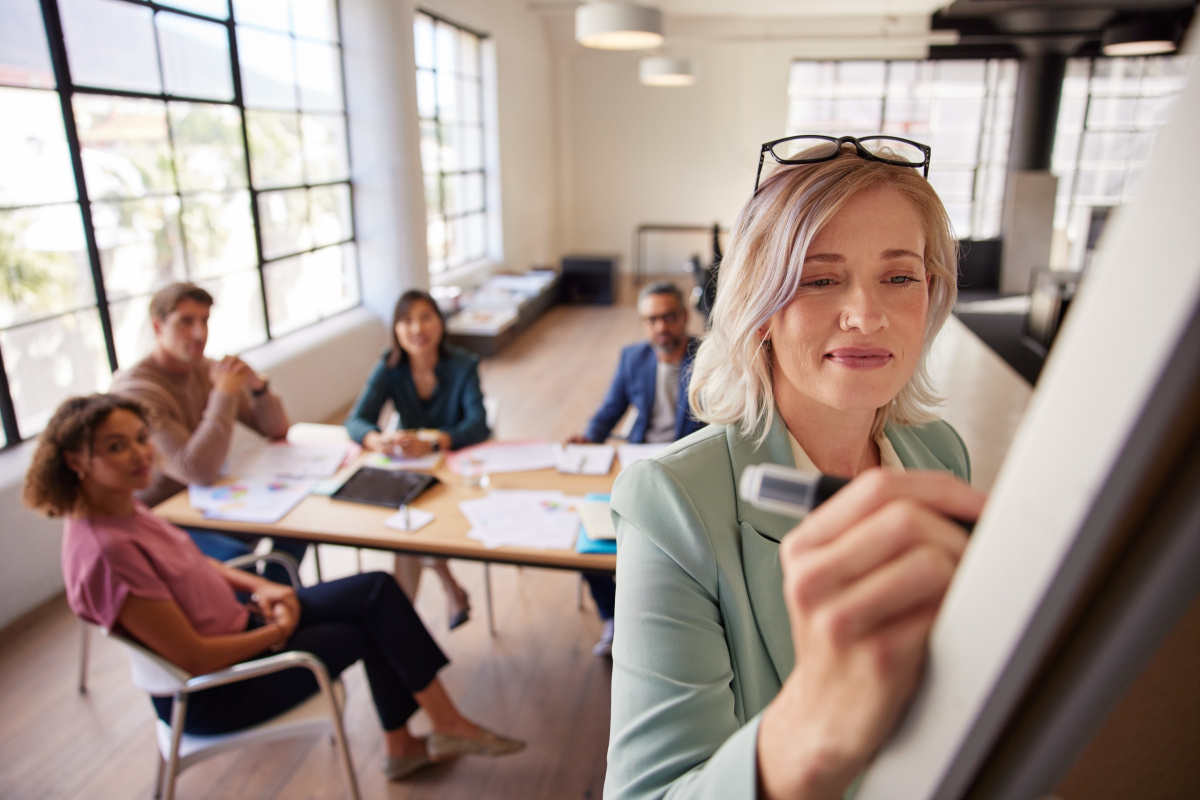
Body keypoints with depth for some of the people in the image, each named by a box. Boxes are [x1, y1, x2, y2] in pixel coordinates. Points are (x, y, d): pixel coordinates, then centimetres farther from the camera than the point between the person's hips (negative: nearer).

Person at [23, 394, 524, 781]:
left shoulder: (121, 506, -4)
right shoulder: (104, 550, -32)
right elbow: (194, 658, -27)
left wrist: (259, 588, -1)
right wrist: (277, 631, -12)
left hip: (234, 622, 8)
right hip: (211, 691, -8)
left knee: (377, 591, 1)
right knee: (365, 630, -1)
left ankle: (402, 746, 14)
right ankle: (447, 725, 24)